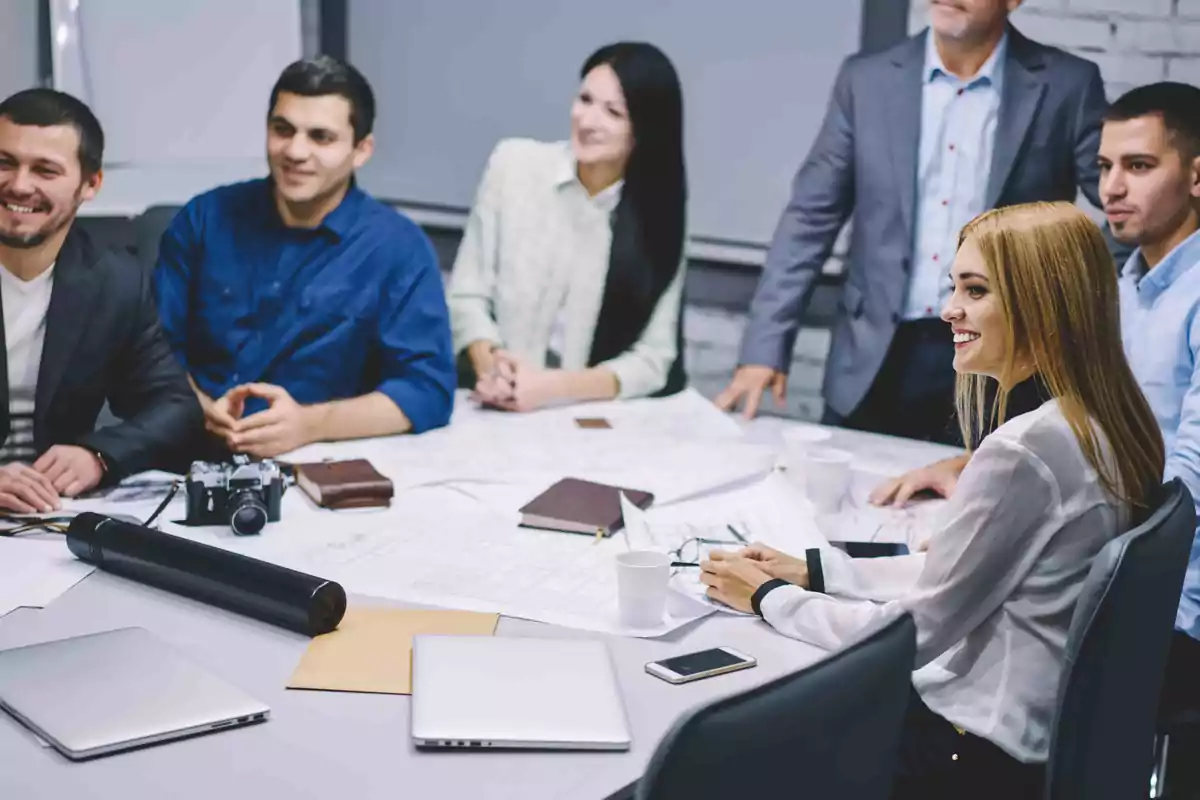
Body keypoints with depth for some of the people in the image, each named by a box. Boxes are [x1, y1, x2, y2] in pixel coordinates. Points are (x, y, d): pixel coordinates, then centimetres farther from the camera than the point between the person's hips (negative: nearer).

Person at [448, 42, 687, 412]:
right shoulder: (513, 164, -2)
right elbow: (466, 296, 0)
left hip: (597, 416, -1)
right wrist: (491, 371, -18)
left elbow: (652, 358, -6)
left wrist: (551, 387, -20)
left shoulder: (660, 211, -3)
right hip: (501, 408, 1)